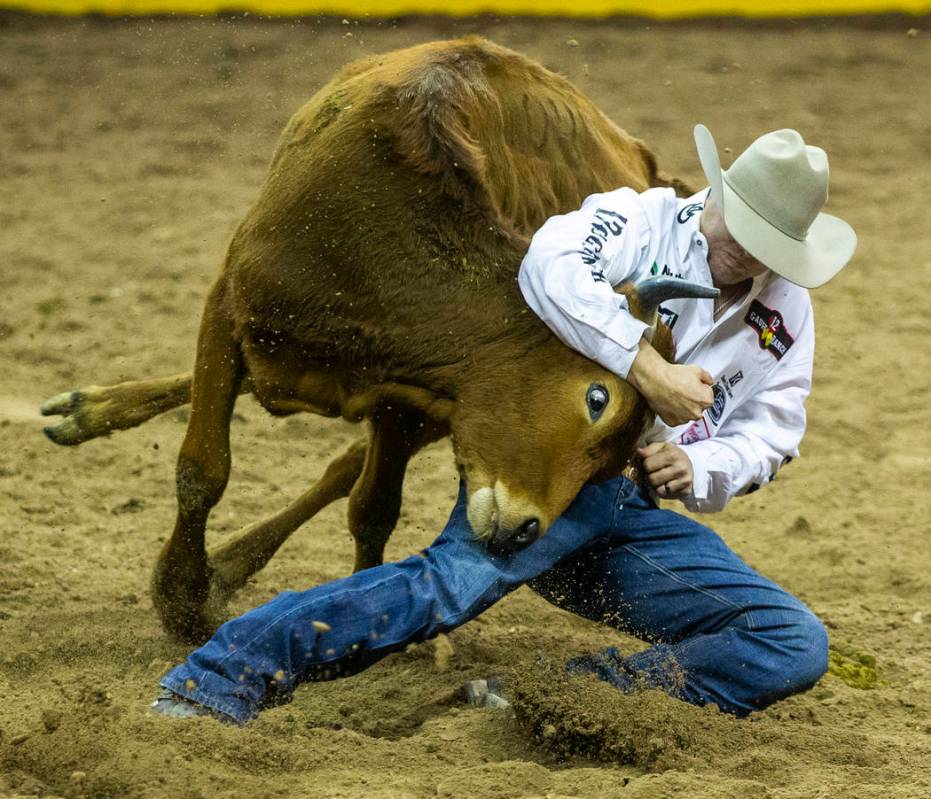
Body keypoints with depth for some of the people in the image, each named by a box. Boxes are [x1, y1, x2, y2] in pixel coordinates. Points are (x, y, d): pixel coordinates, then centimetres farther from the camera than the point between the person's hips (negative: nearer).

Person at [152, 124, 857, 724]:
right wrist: (648, 369, -27)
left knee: (796, 646, -9)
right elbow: (551, 267, -22)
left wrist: (698, 469, -6)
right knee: (455, 582, -35)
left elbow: (773, 431, 16)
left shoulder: (788, 310, 14)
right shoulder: (645, 219, -1)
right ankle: (214, 685, -38)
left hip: (638, 517, 6)